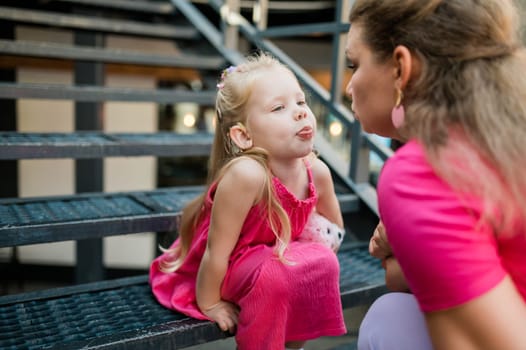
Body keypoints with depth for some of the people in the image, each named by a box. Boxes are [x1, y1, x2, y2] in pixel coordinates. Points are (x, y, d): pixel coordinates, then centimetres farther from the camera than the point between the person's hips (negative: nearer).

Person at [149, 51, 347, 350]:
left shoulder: (317, 171, -16)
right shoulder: (246, 174, -35)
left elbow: (334, 228, 5)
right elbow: (216, 252, -26)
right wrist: (210, 304, -16)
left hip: (268, 257, 6)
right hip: (207, 274, -6)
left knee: (322, 261, -13)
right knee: (276, 275, -30)